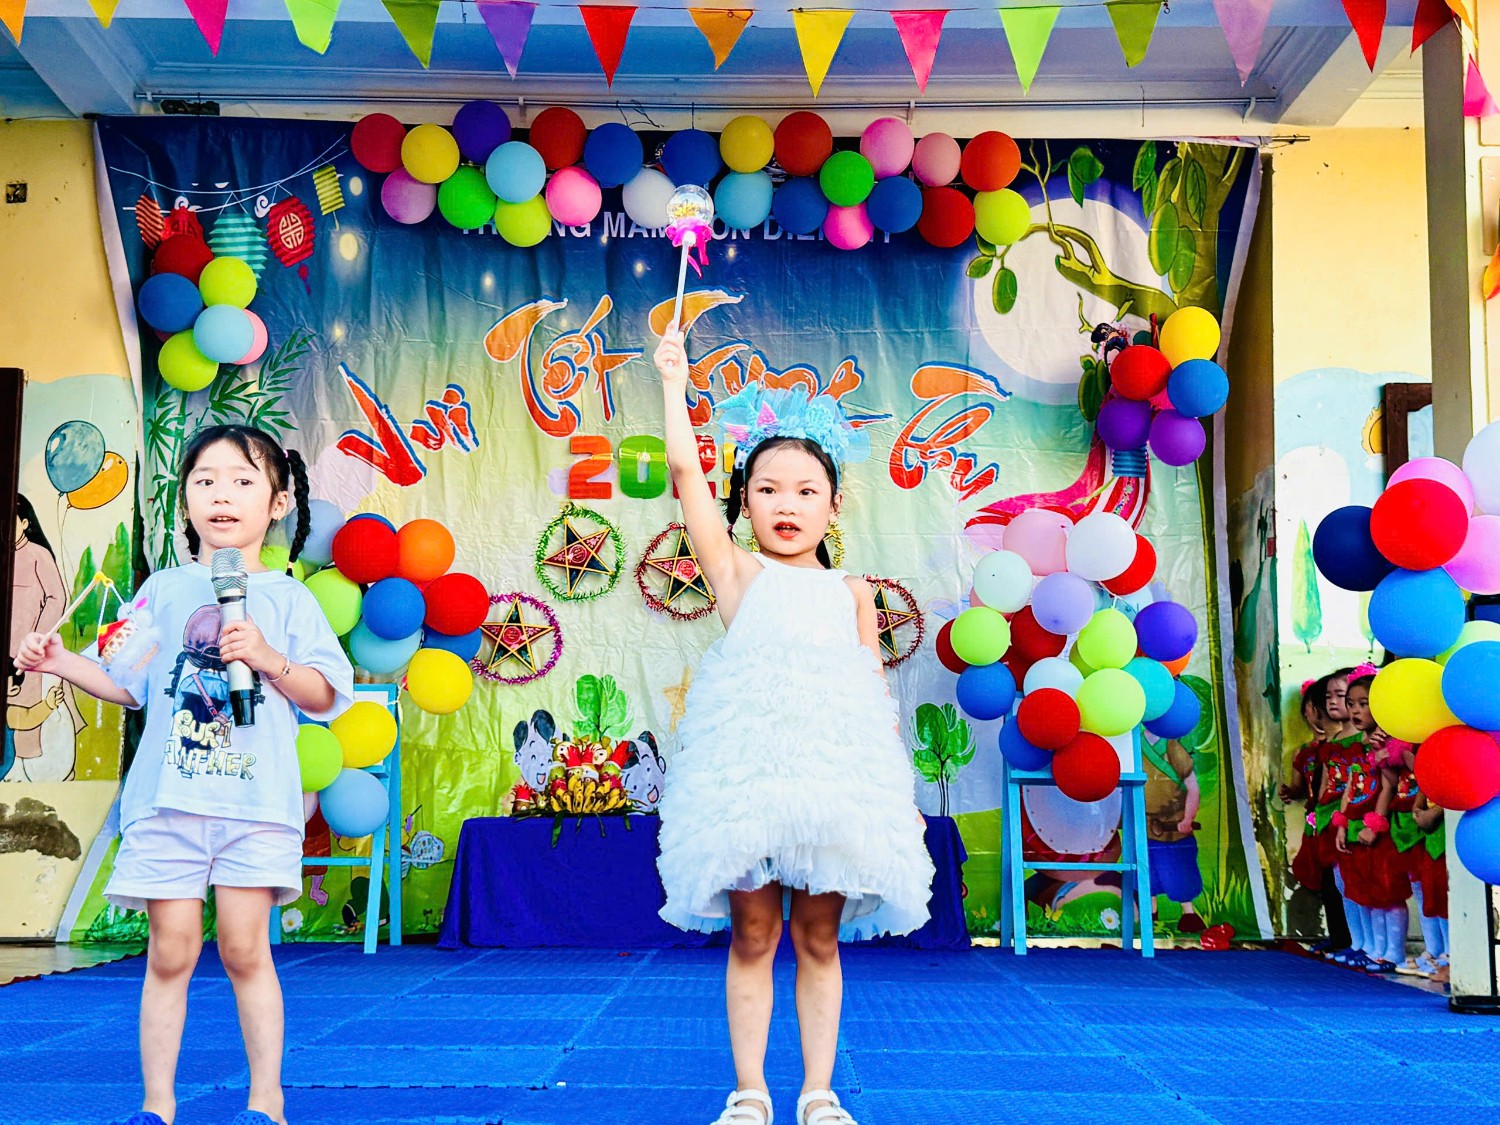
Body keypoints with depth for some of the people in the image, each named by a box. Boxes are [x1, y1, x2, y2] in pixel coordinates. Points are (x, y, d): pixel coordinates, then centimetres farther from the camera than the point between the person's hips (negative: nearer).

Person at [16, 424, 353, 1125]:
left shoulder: (286, 599, 6)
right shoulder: (163, 590, 12)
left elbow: (325, 696, 2)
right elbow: (128, 684, 17)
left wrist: (269, 658, -12)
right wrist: (60, 662, 5)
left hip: (256, 801, -2)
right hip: (167, 798, 2)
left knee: (244, 948, -3)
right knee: (170, 950, 2)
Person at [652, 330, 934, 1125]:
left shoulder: (850, 592, 15)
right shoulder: (737, 573, 8)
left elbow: (874, 684, 16)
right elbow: (685, 468, 4)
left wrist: (884, 772, 7)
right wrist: (675, 382, 9)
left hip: (835, 765, 2)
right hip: (749, 762, -2)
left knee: (819, 937, 6)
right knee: (751, 935, 2)